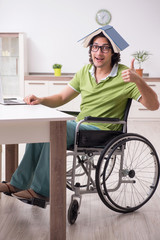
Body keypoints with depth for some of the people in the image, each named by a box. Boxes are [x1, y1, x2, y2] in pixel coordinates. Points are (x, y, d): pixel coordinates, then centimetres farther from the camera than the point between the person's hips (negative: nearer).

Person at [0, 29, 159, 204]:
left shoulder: (124, 75, -8)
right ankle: (18, 184, -9)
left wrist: (138, 80, -32)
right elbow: (61, 98, 16)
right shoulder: (86, 71, 10)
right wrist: (40, 100, -4)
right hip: (79, 125, 6)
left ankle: (41, 190, -21)